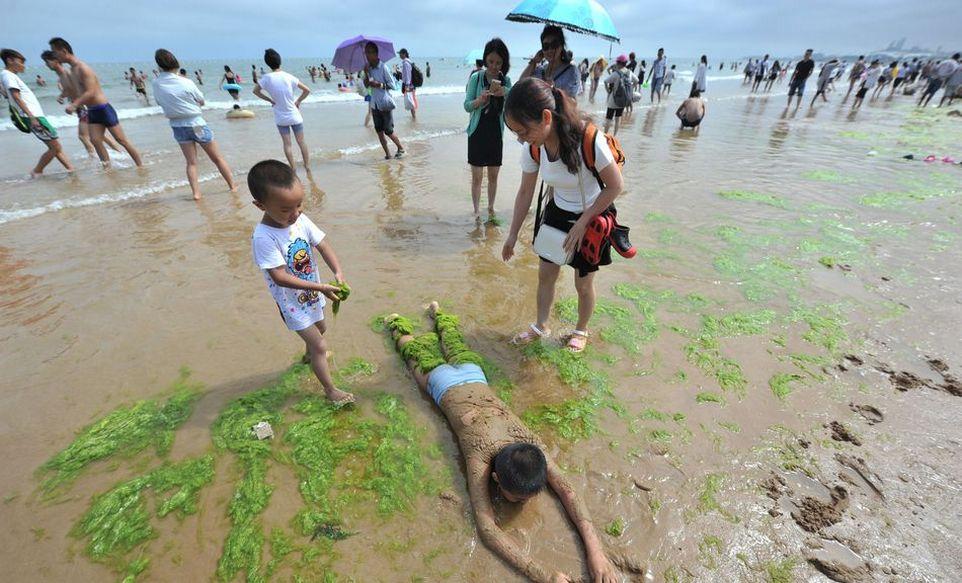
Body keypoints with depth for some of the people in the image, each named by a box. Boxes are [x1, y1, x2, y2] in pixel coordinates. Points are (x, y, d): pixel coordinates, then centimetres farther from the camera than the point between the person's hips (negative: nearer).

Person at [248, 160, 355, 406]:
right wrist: (321, 288, -35)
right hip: (293, 302, -7)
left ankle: (311, 354, 62)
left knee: (319, 329, 31)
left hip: (312, 293, 7)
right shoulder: (264, 237, -30)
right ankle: (330, 390, 19)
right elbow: (280, 277, -31)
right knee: (320, 345, 0)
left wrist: (338, 272, -29)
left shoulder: (301, 220, -12)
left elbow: (322, 245, -12)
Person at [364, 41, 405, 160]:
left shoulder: (383, 67, -9)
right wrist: (366, 74, -8)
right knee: (379, 131, 3)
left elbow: (392, 84, -10)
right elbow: (366, 85, 9)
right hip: (375, 104, 6)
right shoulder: (368, 68, 9)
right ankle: (387, 154, 11)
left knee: (388, 131, -4)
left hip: (385, 104, -6)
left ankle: (400, 148, 18)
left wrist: (378, 85, -19)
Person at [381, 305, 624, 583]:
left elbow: (567, 490, -30)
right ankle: (397, 325, 54)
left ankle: (438, 313, 62)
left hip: (472, 372, 3)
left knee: (454, 342, 34)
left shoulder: (532, 444, -35)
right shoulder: (481, 458, -44)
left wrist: (594, 548, -43)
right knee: (415, 350, 27)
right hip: (442, 382, -3)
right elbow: (486, 527, -46)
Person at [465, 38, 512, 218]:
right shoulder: (476, 78, -4)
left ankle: (491, 208, 23)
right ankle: (476, 210, 11)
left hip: (496, 133, 3)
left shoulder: (505, 80, 5)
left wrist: (504, 92, -25)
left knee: (493, 175, 9)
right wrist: (480, 100, -25)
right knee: (477, 176, -1)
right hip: (478, 132, -3)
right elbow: (467, 106, -5)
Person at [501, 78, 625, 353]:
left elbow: (615, 186, -20)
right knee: (546, 273, 10)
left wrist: (582, 222, -21)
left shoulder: (590, 139, -32)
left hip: (593, 216, -4)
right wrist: (512, 235, 0)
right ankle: (541, 327, 34)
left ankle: (581, 330, 37)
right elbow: (525, 192, -4)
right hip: (557, 213, 4)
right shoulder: (533, 147, -16)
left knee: (583, 283, 9)